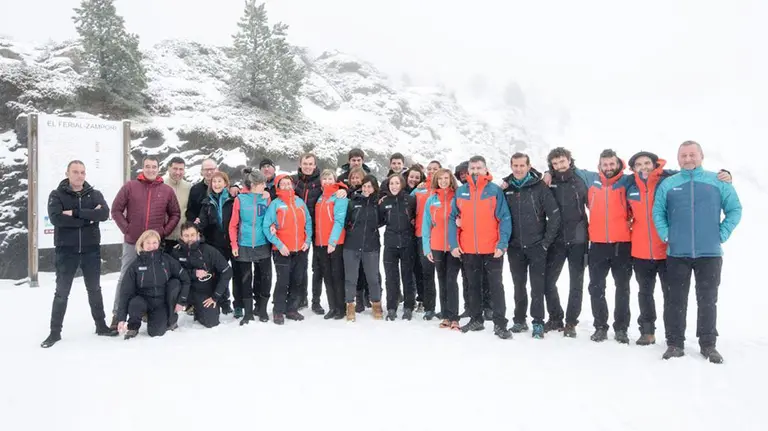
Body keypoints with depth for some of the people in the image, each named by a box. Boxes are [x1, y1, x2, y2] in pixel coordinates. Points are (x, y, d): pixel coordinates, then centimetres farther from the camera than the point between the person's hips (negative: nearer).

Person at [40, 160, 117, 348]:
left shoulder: (95, 194, 5)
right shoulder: (57, 195, -1)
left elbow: (104, 214, -14)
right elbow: (56, 218, -18)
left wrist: (75, 213, -19)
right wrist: (88, 217, -18)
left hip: (91, 249, 2)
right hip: (66, 250, -2)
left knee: (94, 289, 13)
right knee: (62, 292, 5)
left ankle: (101, 325, 24)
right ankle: (55, 332, 17)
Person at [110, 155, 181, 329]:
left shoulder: (167, 190, 5)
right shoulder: (129, 186, 1)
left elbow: (175, 214, 10)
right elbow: (116, 210, 2)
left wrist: (164, 231, -1)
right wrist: (126, 229, -6)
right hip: (132, 242, -1)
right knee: (125, 278, 4)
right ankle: (117, 314, 13)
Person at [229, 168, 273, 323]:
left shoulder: (266, 197, 2)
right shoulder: (240, 199, -4)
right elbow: (233, 224, -2)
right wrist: (234, 244, -5)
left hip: (263, 245, 2)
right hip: (244, 245, -2)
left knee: (265, 278, 3)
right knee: (245, 279, 7)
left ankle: (261, 309, 19)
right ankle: (248, 312, 18)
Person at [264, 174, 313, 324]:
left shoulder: (300, 202, 9)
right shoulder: (275, 204, -5)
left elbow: (308, 222, 12)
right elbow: (267, 227, -10)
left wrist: (307, 240, 0)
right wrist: (279, 245, -16)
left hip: (301, 250, 5)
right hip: (282, 250, -4)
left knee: (297, 281, 10)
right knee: (283, 281, -2)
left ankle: (292, 309, 23)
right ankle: (278, 312, 13)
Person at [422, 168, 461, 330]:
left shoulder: (458, 197, 2)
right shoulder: (431, 200, 7)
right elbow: (426, 225, 6)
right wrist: (426, 247, 1)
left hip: (454, 246, -2)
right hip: (437, 247, 3)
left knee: (451, 281, -8)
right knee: (442, 282, 8)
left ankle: (453, 318, -5)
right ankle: (446, 316, 15)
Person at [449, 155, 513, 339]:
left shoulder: (495, 190, -4)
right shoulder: (460, 192, 5)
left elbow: (504, 219, -6)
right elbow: (453, 219, 5)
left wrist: (502, 244, -15)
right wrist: (454, 244, -3)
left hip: (492, 249, -3)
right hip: (468, 249, 3)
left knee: (496, 286, 4)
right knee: (474, 286, 15)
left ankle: (500, 324, 10)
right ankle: (476, 319, 27)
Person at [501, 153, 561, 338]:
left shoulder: (539, 187, -6)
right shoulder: (506, 188, 3)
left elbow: (554, 215, -7)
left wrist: (546, 241, -8)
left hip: (536, 246, -3)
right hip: (515, 247, 3)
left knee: (537, 286, 1)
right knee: (518, 286, 12)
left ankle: (538, 323, 10)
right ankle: (519, 320, 23)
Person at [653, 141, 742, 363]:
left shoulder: (718, 181, 3)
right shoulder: (668, 184, 4)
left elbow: (735, 209, 5)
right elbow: (657, 212, 8)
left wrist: (721, 235, -4)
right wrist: (665, 235, -3)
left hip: (710, 253, 0)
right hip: (677, 253, 0)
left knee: (708, 300, 8)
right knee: (677, 300, 6)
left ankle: (708, 344, 21)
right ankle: (675, 343, 14)